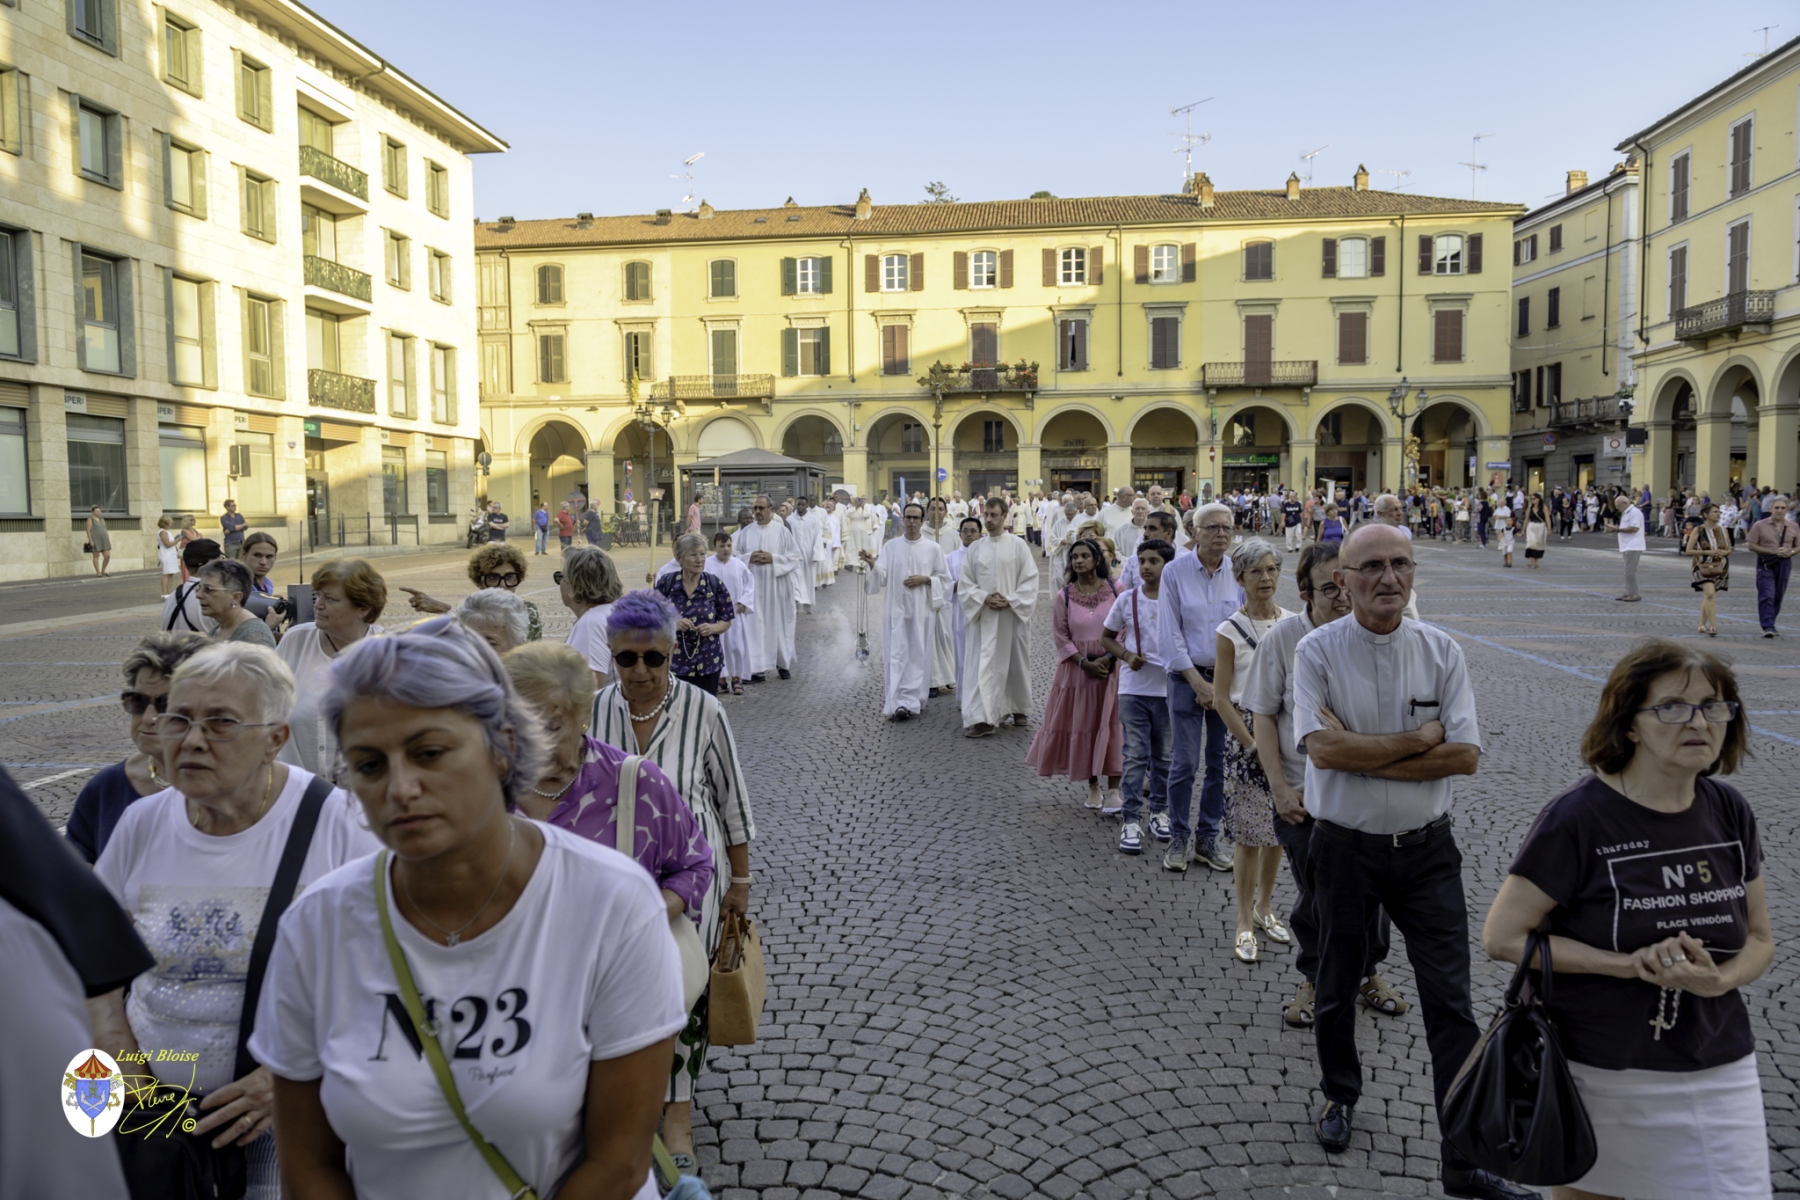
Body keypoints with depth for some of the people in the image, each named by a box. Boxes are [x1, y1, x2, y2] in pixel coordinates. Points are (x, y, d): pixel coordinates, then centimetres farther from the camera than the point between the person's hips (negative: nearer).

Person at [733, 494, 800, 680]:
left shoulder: (783, 531, 0)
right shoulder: (746, 532, 4)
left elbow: (795, 557, -2)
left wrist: (773, 558, -14)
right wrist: (749, 558, -13)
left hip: (777, 586, -1)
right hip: (753, 585, 1)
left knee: (779, 623, 7)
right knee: (754, 625, -2)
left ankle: (783, 664, 21)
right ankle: (756, 667, 2)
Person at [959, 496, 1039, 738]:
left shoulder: (1018, 546, -1)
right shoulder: (975, 548, 6)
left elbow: (1030, 581, -3)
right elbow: (965, 583, 5)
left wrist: (1010, 601, -14)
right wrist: (984, 598, -11)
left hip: (1012, 615, -1)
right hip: (983, 616, 1)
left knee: (1015, 664, 10)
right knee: (981, 665, -5)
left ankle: (1019, 709, 29)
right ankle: (981, 718, -6)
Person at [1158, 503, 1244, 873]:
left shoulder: (1239, 574, 2)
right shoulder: (1175, 572, -4)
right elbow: (1169, 633, -5)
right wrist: (1199, 682, -9)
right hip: (1188, 676, -2)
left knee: (1221, 762, 6)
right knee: (1184, 762, -3)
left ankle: (1207, 839, 20)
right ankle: (1179, 839, 12)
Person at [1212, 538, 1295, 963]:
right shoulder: (1231, 630, -8)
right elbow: (1221, 696, -8)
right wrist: (1253, 744, -11)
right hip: (1248, 735, -4)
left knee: (1279, 831, 12)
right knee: (1250, 836, -1)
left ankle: (1264, 908, 30)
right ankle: (1245, 923, 12)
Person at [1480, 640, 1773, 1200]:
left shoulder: (1729, 812, 0)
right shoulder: (1578, 818, -17)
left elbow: (1760, 939, 9)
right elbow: (1502, 936, -15)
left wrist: (1720, 979, -12)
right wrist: (1629, 964, -20)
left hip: (1720, 1072, 4)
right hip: (1599, 1073, -4)